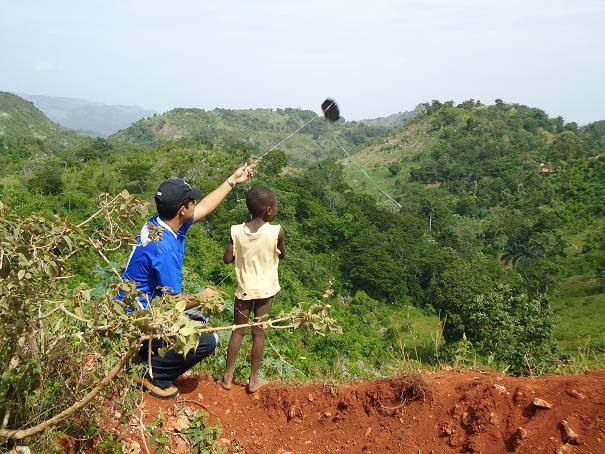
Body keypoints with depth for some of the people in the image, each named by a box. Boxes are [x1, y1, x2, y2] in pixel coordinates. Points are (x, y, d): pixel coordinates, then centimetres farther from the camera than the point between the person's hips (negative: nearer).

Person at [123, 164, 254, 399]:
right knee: (207, 341, -13)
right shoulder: (164, 249, -32)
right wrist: (202, 296, -7)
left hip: (134, 307, 9)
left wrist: (232, 180, 14)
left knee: (198, 320, 20)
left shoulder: (159, 222, -5)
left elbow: (203, 208, 11)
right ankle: (156, 376, 4)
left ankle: (145, 352, 23)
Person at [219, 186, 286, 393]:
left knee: (238, 331, 16)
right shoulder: (277, 232, -17)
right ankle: (254, 380, 23)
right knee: (259, 333, 11)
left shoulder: (237, 231, -11)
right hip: (265, 289, -1)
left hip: (244, 288, 2)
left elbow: (227, 259, -6)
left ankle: (228, 377, 24)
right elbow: (282, 256, -2)